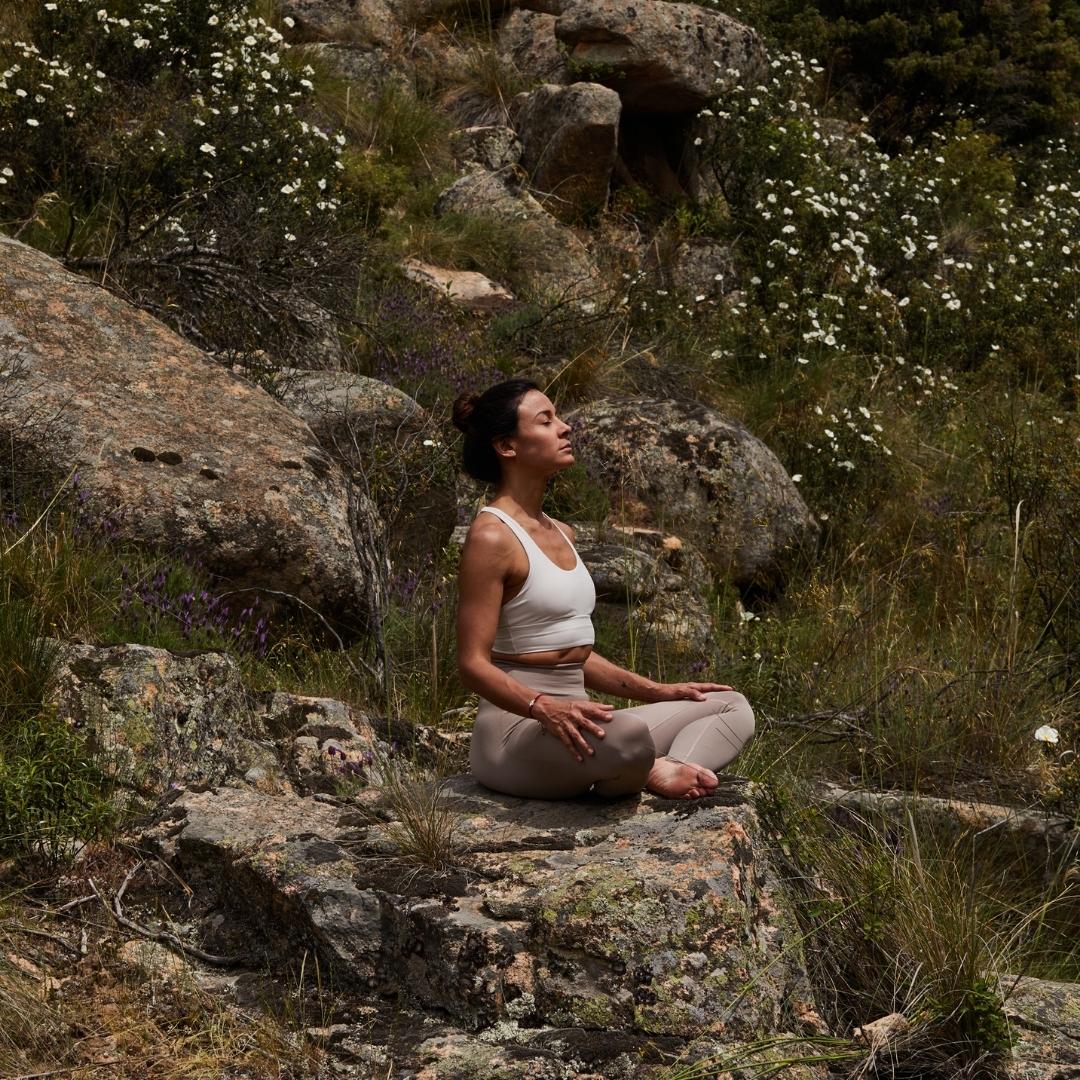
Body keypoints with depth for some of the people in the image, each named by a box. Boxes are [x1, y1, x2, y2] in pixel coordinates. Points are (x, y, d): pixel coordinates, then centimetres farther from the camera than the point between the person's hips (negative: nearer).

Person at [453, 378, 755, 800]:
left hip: (570, 721, 9)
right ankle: (650, 771, -7)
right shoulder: (491, 537, -11)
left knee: (732, 706, 5)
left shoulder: (561, 534, 17)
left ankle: (665, 771, -20)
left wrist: (657, 691, 15)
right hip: (515, 724, -9)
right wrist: (545, 708, -32)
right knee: (625, 734, -40)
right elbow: (473, 662, -16)